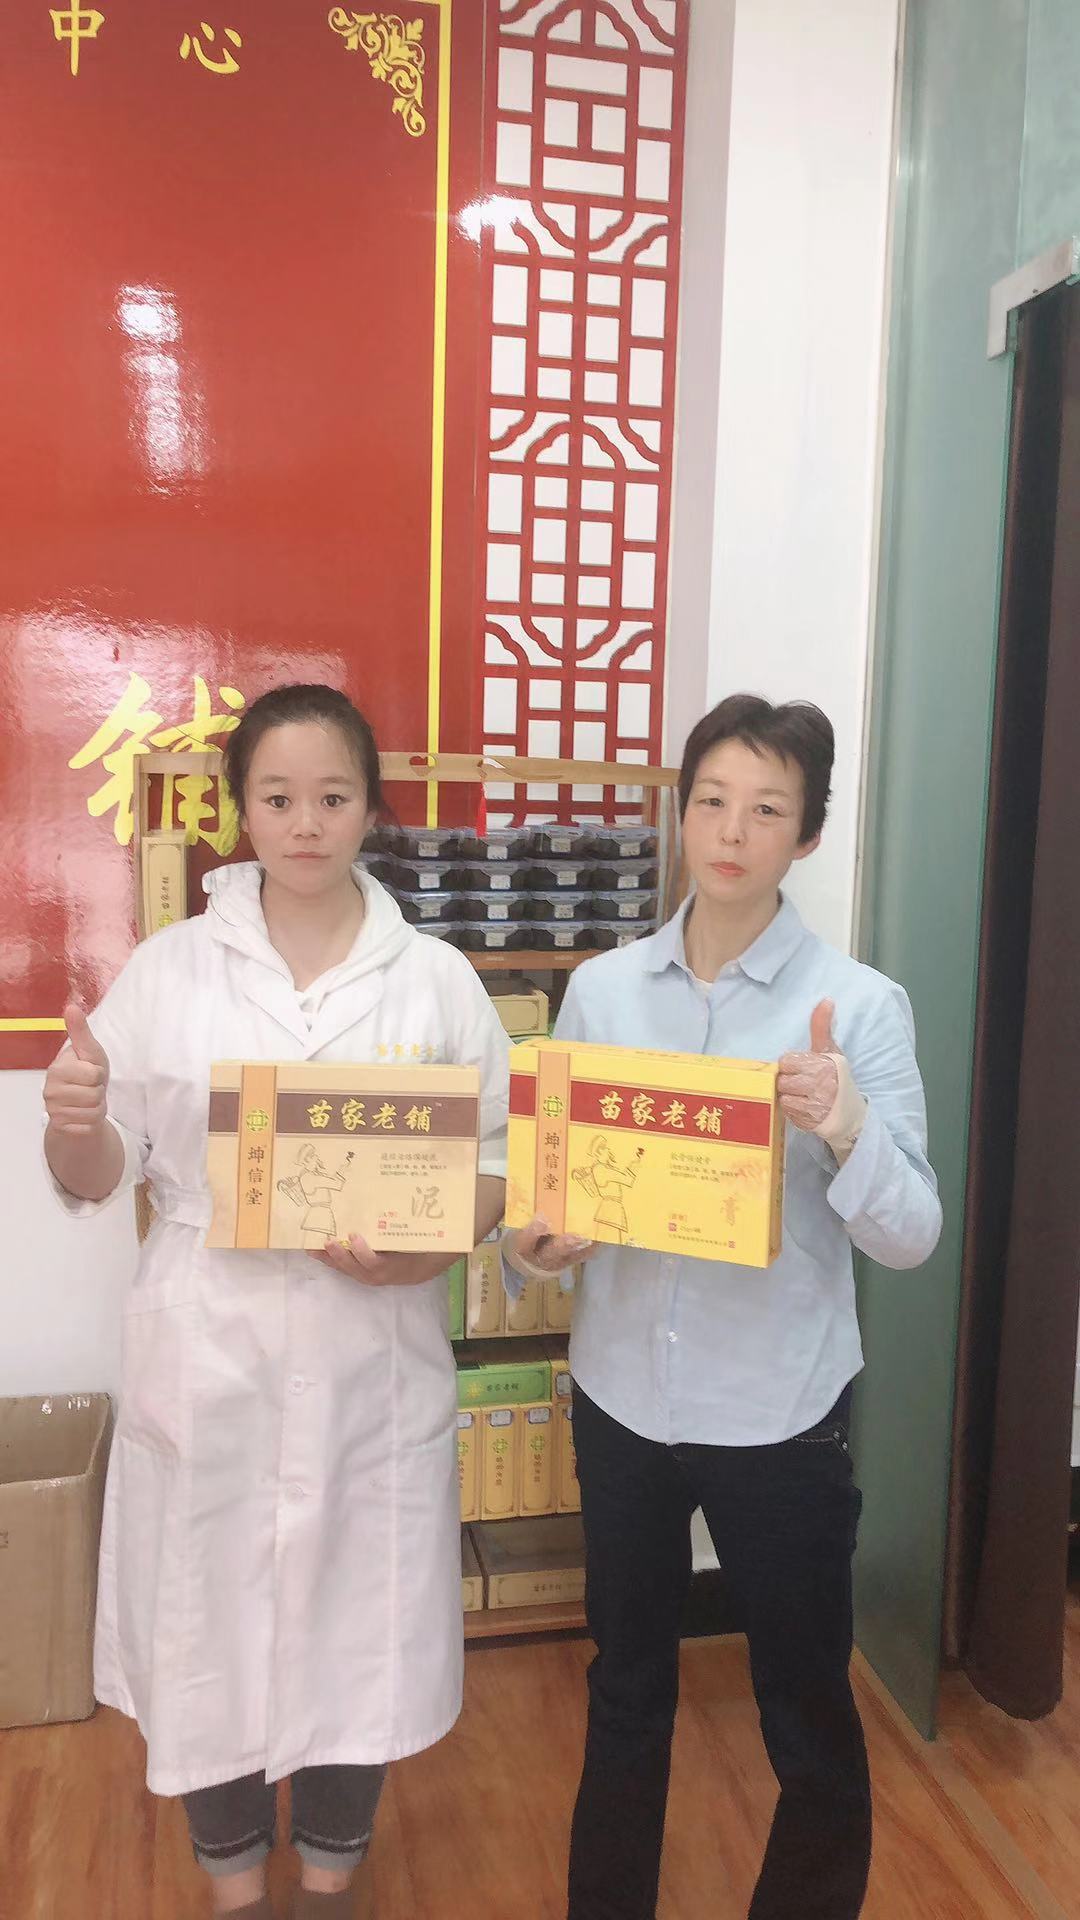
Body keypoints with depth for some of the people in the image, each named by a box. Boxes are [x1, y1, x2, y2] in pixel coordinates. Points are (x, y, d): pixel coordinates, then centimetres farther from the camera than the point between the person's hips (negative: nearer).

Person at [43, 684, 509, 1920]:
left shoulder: (436, 979, 0)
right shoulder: (166, 970, -1)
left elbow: (501, 1165, 1)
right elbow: (97, 1178, 1)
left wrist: (434, 1242, -17)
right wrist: (71, 1121, -20)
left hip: (373, 1361, 1)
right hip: (208, 1358, 0)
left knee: (359, 1619, 13)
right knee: (211, 1623, 13)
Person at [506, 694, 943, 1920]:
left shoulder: (861, 1005, -11)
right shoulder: (601, 990, -2)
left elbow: (911, 1240, -13)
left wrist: (845, 1129, -31)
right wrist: (535, 1243, -16)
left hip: (780, 1413, -2)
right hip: (622, 1394, 3)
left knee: (807, 1713, 16)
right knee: (624, 1691, 23)